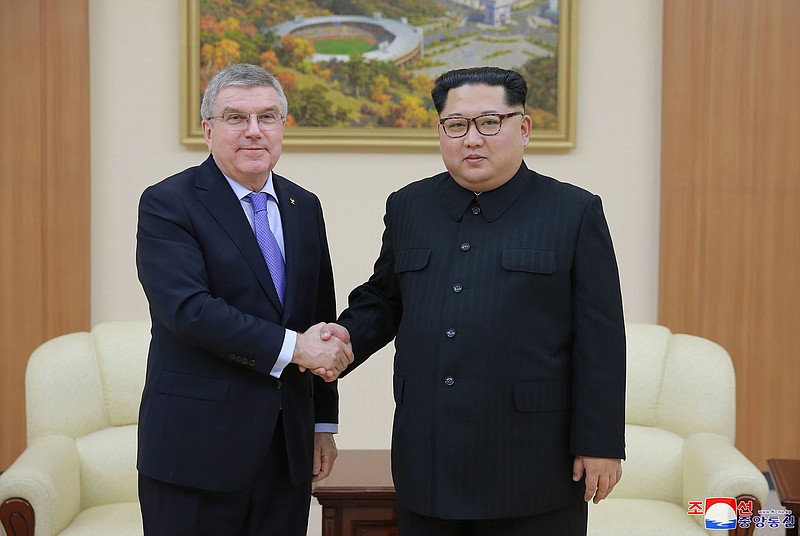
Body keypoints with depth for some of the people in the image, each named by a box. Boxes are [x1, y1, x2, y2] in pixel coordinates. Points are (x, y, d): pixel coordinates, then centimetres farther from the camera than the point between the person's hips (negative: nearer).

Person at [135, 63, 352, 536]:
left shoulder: (304, 207, 12)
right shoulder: (167, 204, -6)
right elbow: (188, 308, -19)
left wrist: (324, 423, 14)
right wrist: (291, 348, -19)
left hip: (289, 445, 5)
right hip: (197, 447, -5)